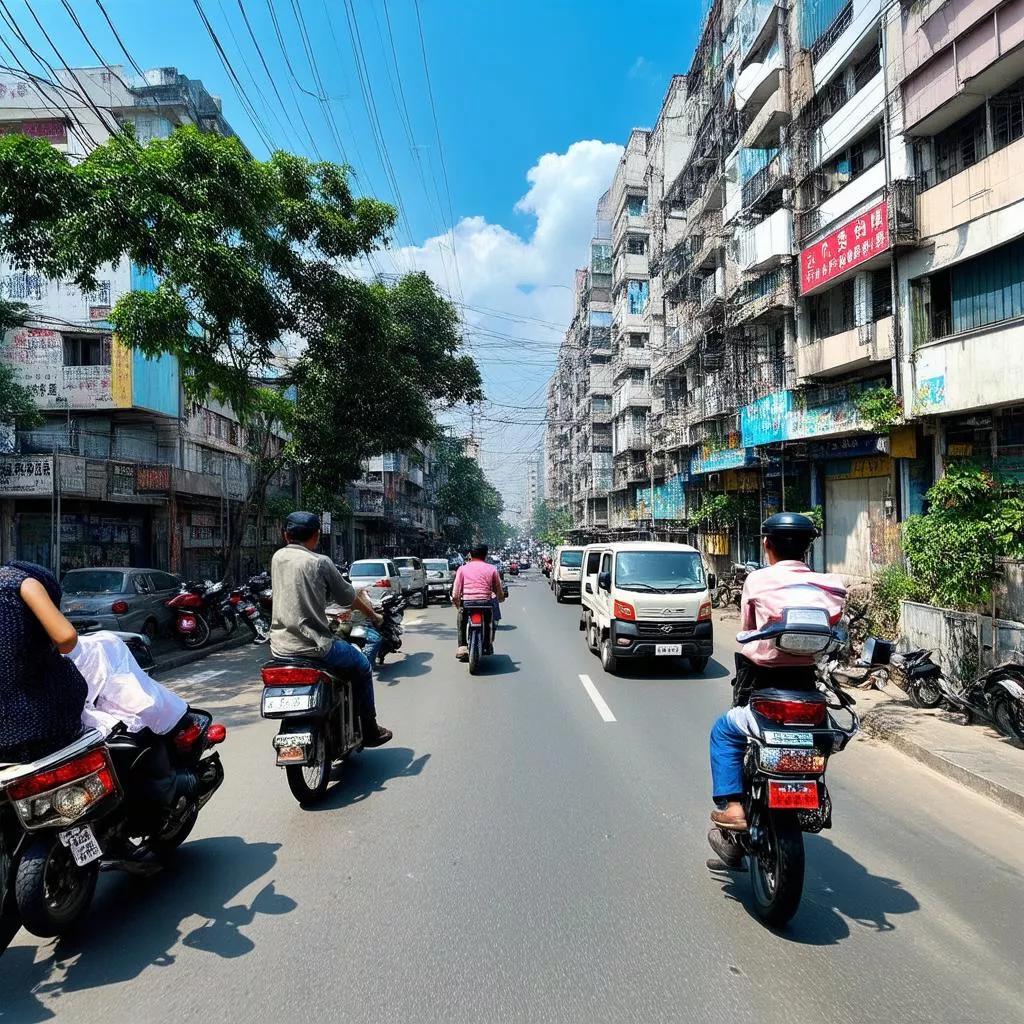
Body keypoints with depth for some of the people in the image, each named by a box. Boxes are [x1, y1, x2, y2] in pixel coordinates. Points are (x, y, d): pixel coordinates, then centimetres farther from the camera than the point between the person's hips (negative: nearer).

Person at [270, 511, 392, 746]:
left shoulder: (277, 557, 8)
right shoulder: (320, 562, -9)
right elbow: (350, 598, -1)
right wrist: (374, 615, 17)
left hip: (279, 646, 6)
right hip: (313, 645, -6)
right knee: (361, 666, 16)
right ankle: (369, 731, 22)